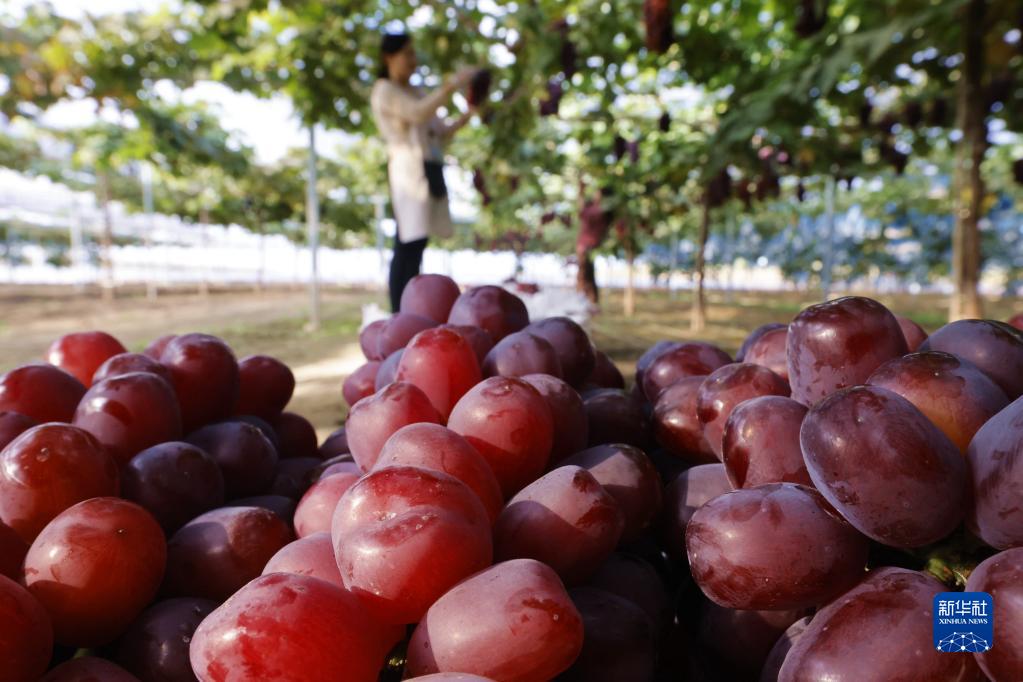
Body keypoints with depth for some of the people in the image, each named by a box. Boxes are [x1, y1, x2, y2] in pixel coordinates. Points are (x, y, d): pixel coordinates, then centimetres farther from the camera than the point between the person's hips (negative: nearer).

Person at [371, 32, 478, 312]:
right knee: (408, 245, -14)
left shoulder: (417, 92, 26)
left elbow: (441, 132, 22)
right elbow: (417, 113, -16)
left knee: (416, 245, 3)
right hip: (408, 169, -8)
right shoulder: (384, 90, 2)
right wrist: (451, 86, -17)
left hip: (430, 171, 8)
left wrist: (469, 113, 8)